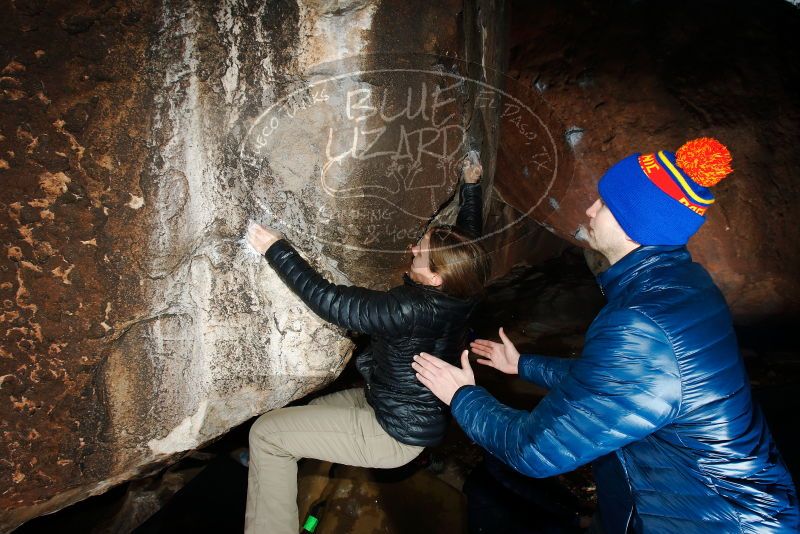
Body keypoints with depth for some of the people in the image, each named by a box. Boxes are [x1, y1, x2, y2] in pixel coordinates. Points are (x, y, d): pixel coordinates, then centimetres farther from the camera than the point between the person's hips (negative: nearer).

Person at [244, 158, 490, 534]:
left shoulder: (411, 309, -34)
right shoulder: (461, 284, -11)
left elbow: (330, 301, -30)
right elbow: (470, 233, 9)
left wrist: (276, 250, -23)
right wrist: (471, 185, 22)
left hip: (396, 432, -9)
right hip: (419, 412, 9)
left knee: (266, 434, -5)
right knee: (299, 416, 20)